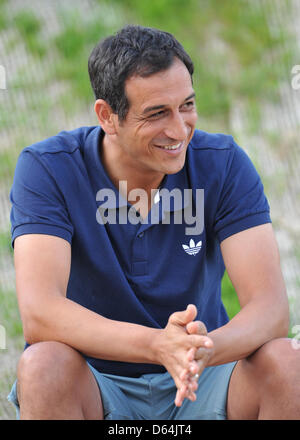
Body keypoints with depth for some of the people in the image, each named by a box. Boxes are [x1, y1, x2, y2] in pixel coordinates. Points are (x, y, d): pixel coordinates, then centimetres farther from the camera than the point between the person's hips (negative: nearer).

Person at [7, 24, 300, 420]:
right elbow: (38, 314, -28)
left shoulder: (223, 163, -10)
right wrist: (158, 345, -45)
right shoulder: (47, 169, -16)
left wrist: (205, 349, -43)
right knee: (44, 366, -34)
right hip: (96, 381, -1)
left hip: (202, 384, 2)